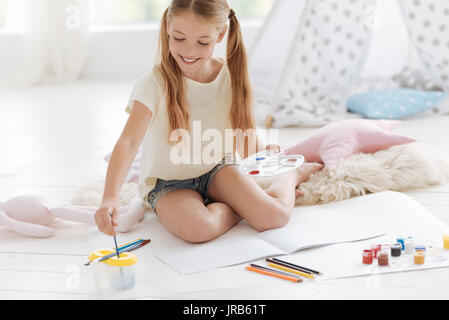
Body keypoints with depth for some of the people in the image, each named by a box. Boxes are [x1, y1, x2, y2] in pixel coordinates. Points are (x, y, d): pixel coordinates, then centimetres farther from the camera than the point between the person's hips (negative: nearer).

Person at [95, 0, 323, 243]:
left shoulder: (230, 77, -8)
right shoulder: (155, 84, -21)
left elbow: (244, 131, 2)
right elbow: (128, 142, -31)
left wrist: (263, 150, -22)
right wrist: (110, 198, -44)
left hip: (216, 169, 3)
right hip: (169, 183, -2)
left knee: (275, 218, -20)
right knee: (198, 228, -36)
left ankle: (290, 177, 15)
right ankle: (239, 206, -3)